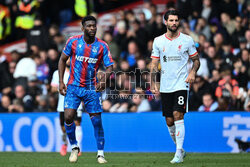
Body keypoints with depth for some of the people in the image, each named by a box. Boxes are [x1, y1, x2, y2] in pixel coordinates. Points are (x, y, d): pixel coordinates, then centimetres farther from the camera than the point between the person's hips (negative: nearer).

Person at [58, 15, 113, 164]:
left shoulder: (102, 46, -4)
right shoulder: (73, 41, -3)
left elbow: (110, 67, -4)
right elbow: (63, 60, 7)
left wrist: (103, 80, -24)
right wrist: (61, 82, 0)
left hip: (92, 88, 0)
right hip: (74, 86, 0)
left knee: (97, 120, -4)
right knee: (68, 116, -12)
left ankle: (101, 153, 8)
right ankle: (74, 147, 11)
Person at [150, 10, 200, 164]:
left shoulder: (187, 40, 1)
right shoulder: (158, 41, 6)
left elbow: (196, 60, 10)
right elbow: (154, 64, 9)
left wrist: (193, 72, -10)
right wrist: (153, 83, -1)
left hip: (181, 84, -3)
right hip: (165, 86, 3)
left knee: (178, 115, -17)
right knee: (169, 121, 6)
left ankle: (179, 153, -17)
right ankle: (180, 149, 26)